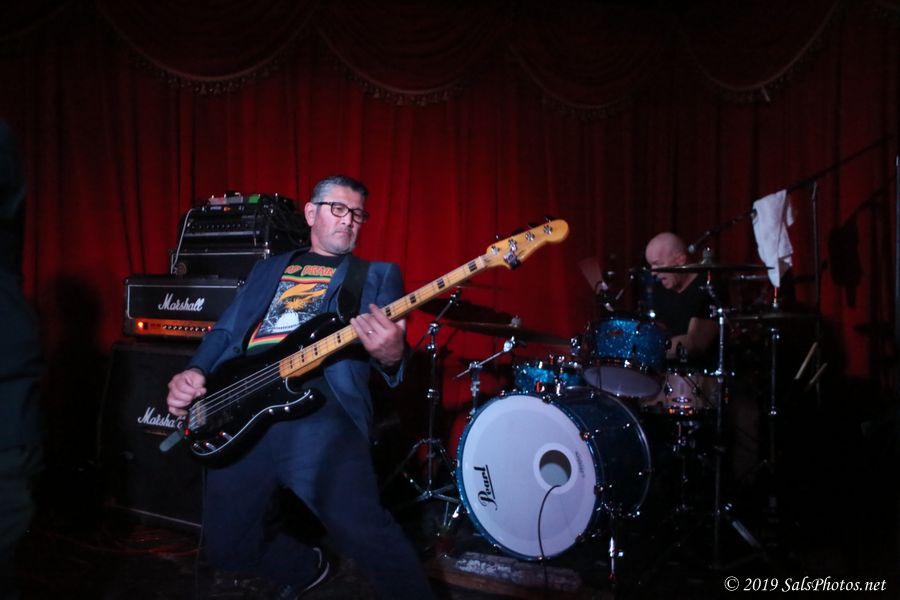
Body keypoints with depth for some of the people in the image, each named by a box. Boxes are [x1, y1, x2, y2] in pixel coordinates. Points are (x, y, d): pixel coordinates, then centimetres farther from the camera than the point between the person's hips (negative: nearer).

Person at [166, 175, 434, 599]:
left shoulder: (378, 275, 17)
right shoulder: (268, 268, 27)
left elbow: (389, 346, 3)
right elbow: (225, 331, 23)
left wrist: (389, 356, -23)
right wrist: (194, 372, 1)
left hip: (320, 408, -4)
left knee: (362, 530, -26)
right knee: (227, 549, 5)